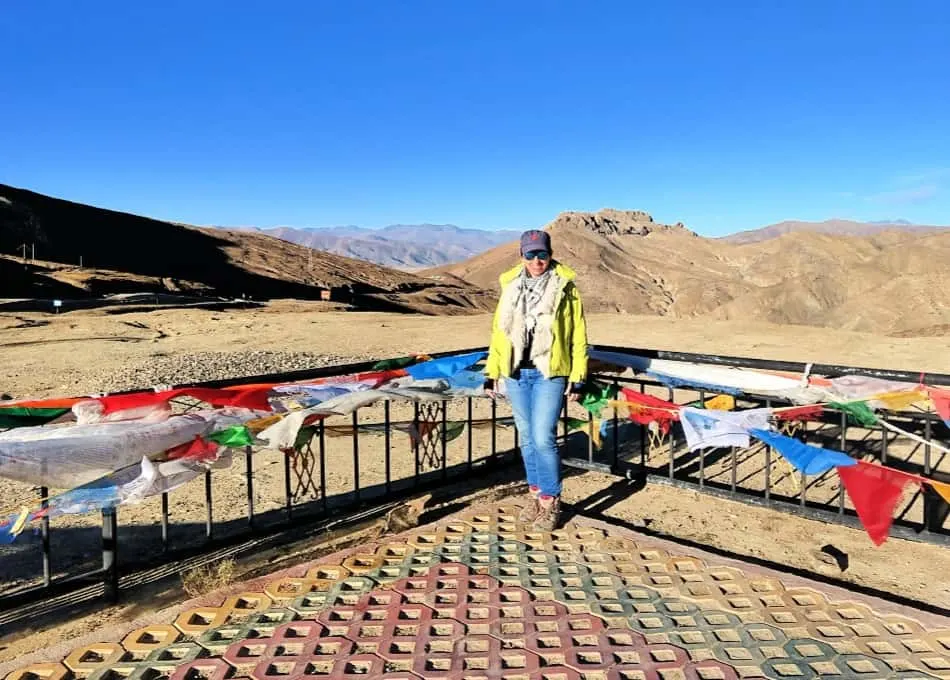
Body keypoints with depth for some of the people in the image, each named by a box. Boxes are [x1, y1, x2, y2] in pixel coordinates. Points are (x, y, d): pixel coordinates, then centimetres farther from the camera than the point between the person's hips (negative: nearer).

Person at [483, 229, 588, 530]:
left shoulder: (565, 288, -2)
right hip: (516, 373, 4)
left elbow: (578, 335, -2)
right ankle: (535, 493, 27)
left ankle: (550, 501, 7)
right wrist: (491, 372, 10)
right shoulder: (511, 286, 9)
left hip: (549, 373, -4)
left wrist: (578, 377, -6)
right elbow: (499, 331, 13)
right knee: (527, 437, 12)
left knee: (543, 438, -9)